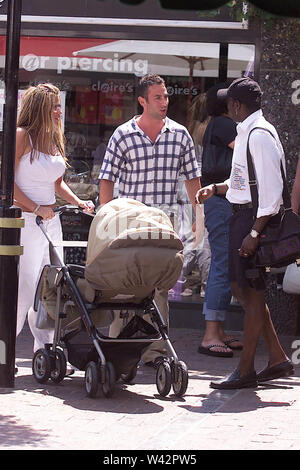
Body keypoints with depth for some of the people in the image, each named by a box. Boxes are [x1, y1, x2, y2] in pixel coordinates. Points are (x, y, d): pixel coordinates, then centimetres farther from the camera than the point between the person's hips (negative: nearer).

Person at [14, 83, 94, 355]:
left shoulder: (55, 139, 15)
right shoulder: (22, 136, -8)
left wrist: (78, 202, 10)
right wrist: (36, 208, -17)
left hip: (51, 220, 8)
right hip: (26, 220, -8)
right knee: (25, 287, -8)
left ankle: (45, 350, 14)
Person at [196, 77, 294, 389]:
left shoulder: (260, 135, -17)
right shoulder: (246, 132, 15)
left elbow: (271, 188, -22)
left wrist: (254, 233, -25)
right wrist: (216, 188, 14)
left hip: (255, 217, -10)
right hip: (242, 214, 11)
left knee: (251, 293, -4)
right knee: (241, 289, 13)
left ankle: (245, 370, 3)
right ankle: (277, 358, 19)